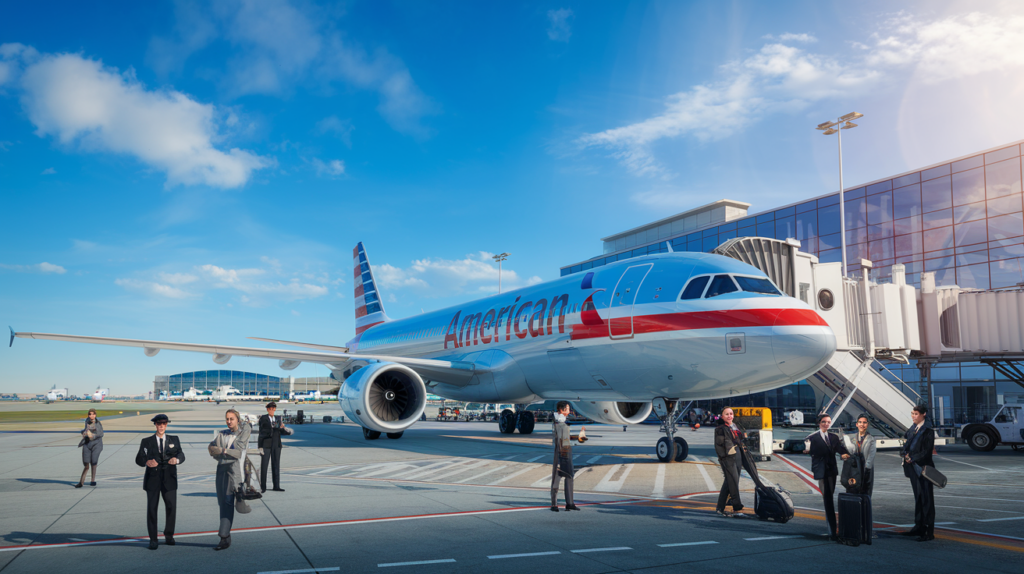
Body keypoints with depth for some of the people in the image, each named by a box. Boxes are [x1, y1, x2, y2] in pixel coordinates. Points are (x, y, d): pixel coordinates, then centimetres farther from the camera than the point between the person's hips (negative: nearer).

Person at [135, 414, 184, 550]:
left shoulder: (174, 440, 11)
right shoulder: (147, 441, 7)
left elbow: (181, 455, 0)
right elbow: (139, 459, -3)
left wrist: (176, 459, -24)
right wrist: (147, 461, -26)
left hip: (169, 479, 1)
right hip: (153, 478, -1)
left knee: (171, 507, -2)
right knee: (152, 508, -1)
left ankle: (169, 536, 14)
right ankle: (153, 539, 9)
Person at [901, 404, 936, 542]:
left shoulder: (928, 430, -11)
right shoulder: (913, 428, 13)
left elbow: (927, 451, -15)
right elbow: (906, 444, 15)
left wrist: (912, 458, -15)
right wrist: (905, 453, -4)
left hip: (923, 468, -8)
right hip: (913, 468, 8)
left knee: (927, 500, -3)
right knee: (918, 498, 14)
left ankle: (929, 532, 0)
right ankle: (919, 527, 22)